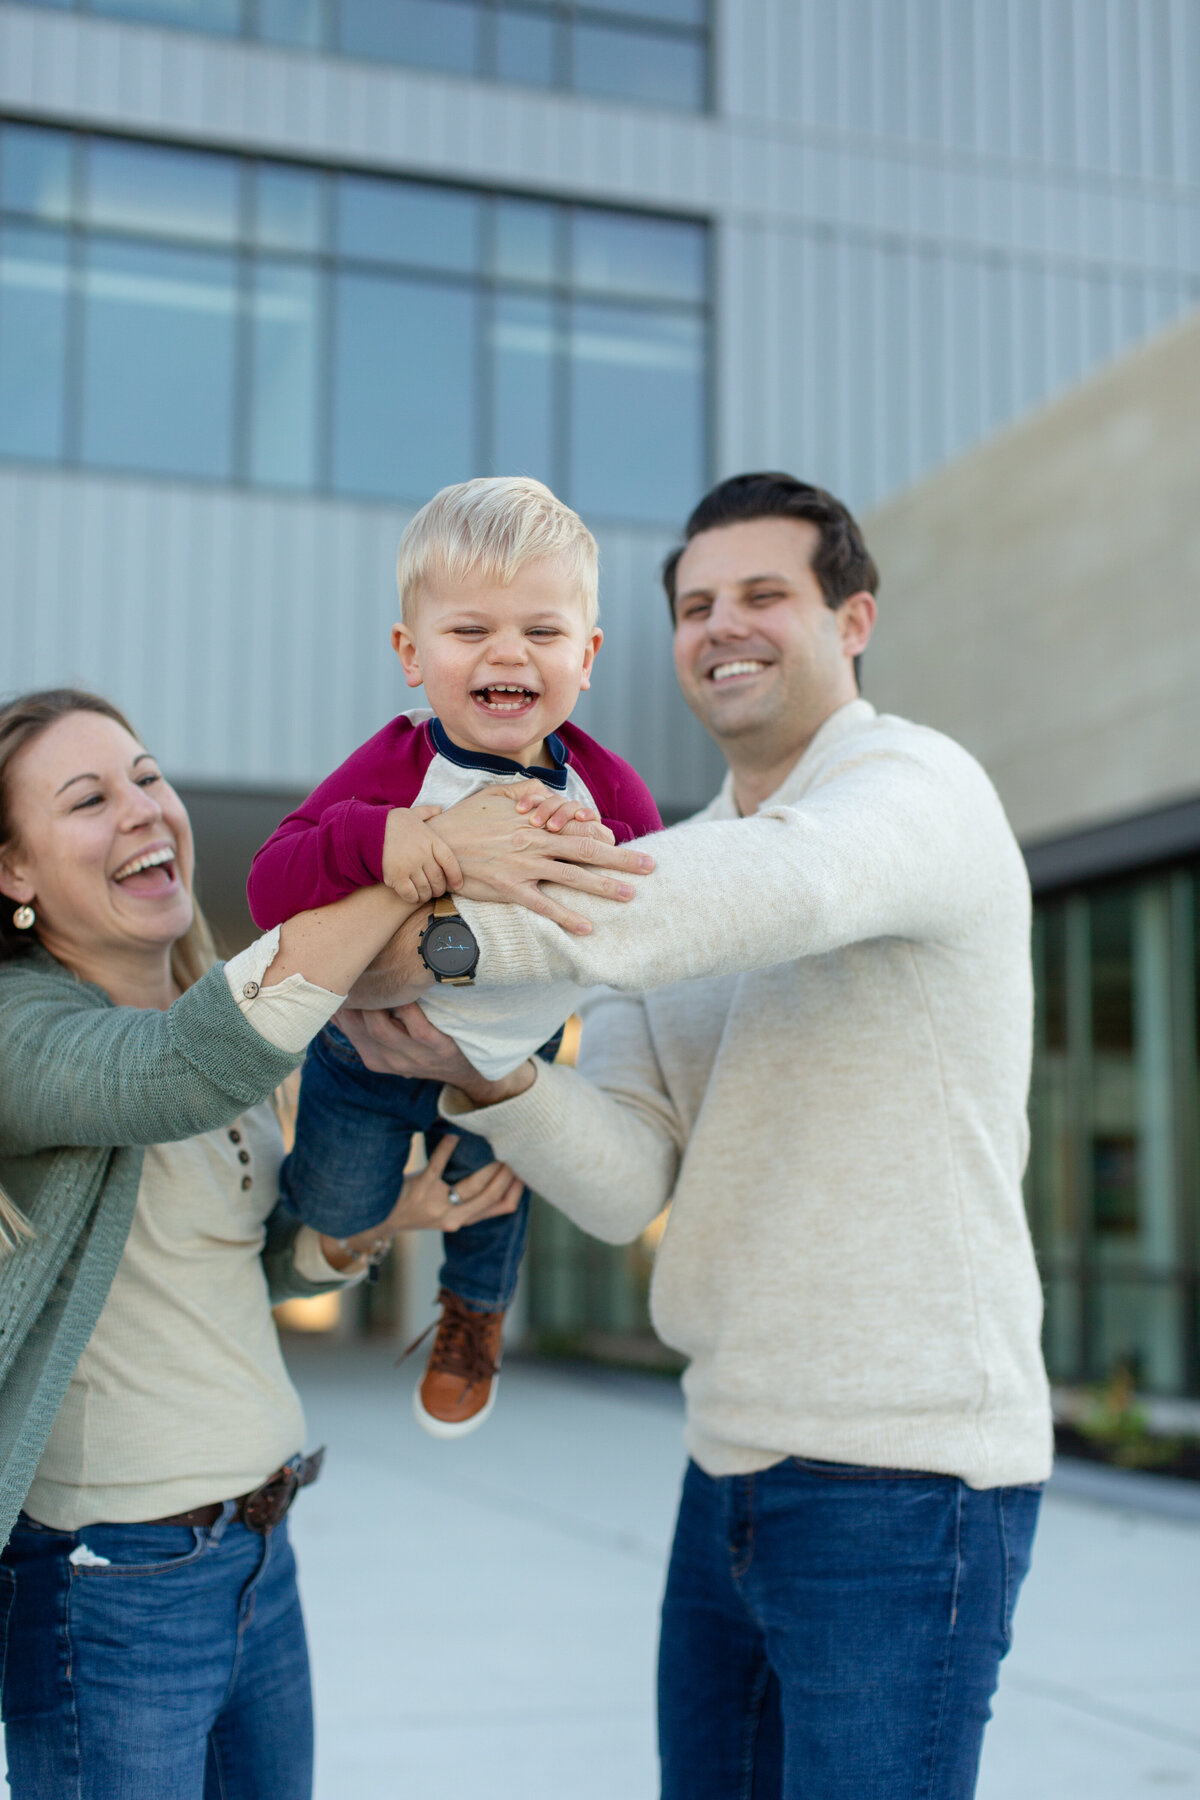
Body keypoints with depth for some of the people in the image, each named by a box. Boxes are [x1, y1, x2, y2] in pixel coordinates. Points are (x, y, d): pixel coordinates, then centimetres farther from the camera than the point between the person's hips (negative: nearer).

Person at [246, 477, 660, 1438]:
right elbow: (271, 888, -38)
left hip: (512, 1060, 2)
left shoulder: (609, 790, -22)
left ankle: (475, 1310, 63)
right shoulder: (394, 768, -30)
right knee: (338, 1210, 16)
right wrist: (378, 836, -56)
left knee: (492, 1197, 28)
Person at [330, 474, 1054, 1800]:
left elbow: (786, 884, -36)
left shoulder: (919, 787, -10)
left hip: (901, 1480, -7)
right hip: (729, 1466, 7)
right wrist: (485, 1074, -20)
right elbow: (623, 1183, 0)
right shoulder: (676, 871, 11)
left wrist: (448, 934, -39)